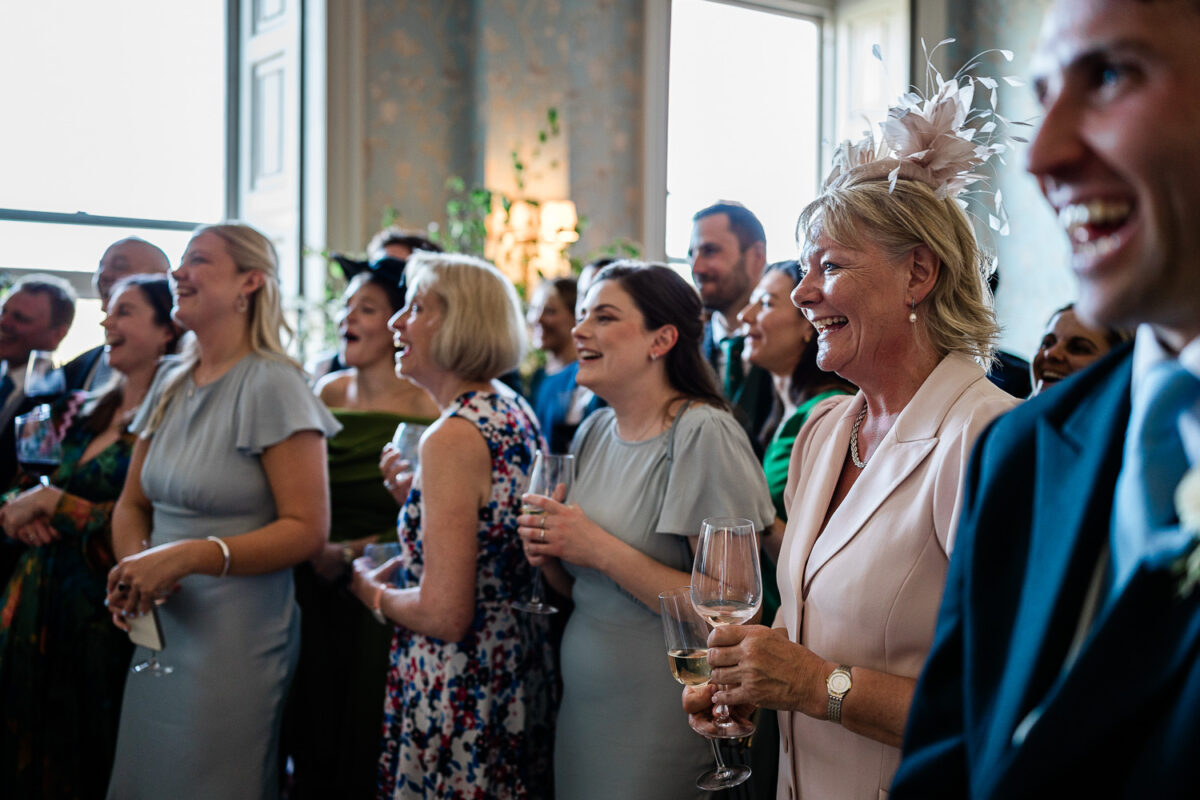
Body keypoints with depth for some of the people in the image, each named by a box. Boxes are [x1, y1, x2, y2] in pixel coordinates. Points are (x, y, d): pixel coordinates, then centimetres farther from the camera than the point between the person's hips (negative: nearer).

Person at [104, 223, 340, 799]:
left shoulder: (272, 385, -13)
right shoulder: (171, 383, 10)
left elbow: (307, 529, -17)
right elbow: (133, 502, 15)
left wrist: (188, 556, -24)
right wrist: (133, 565, -6)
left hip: (235, 641, -7)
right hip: (158, 629, 7)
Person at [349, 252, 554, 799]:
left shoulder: (452, 437, -22)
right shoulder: (516, 412, 5)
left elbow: (445, 615, -24)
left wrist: (372, 591, -7)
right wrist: (416, 494, 10)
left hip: (459, 696, -9)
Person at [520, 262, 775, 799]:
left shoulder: (703, 433, -17)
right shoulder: (594, 431, 6)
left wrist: (600, 550, -22)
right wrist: (549, 556, -5)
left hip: (661, 728, -7)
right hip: (582, 705, 7)